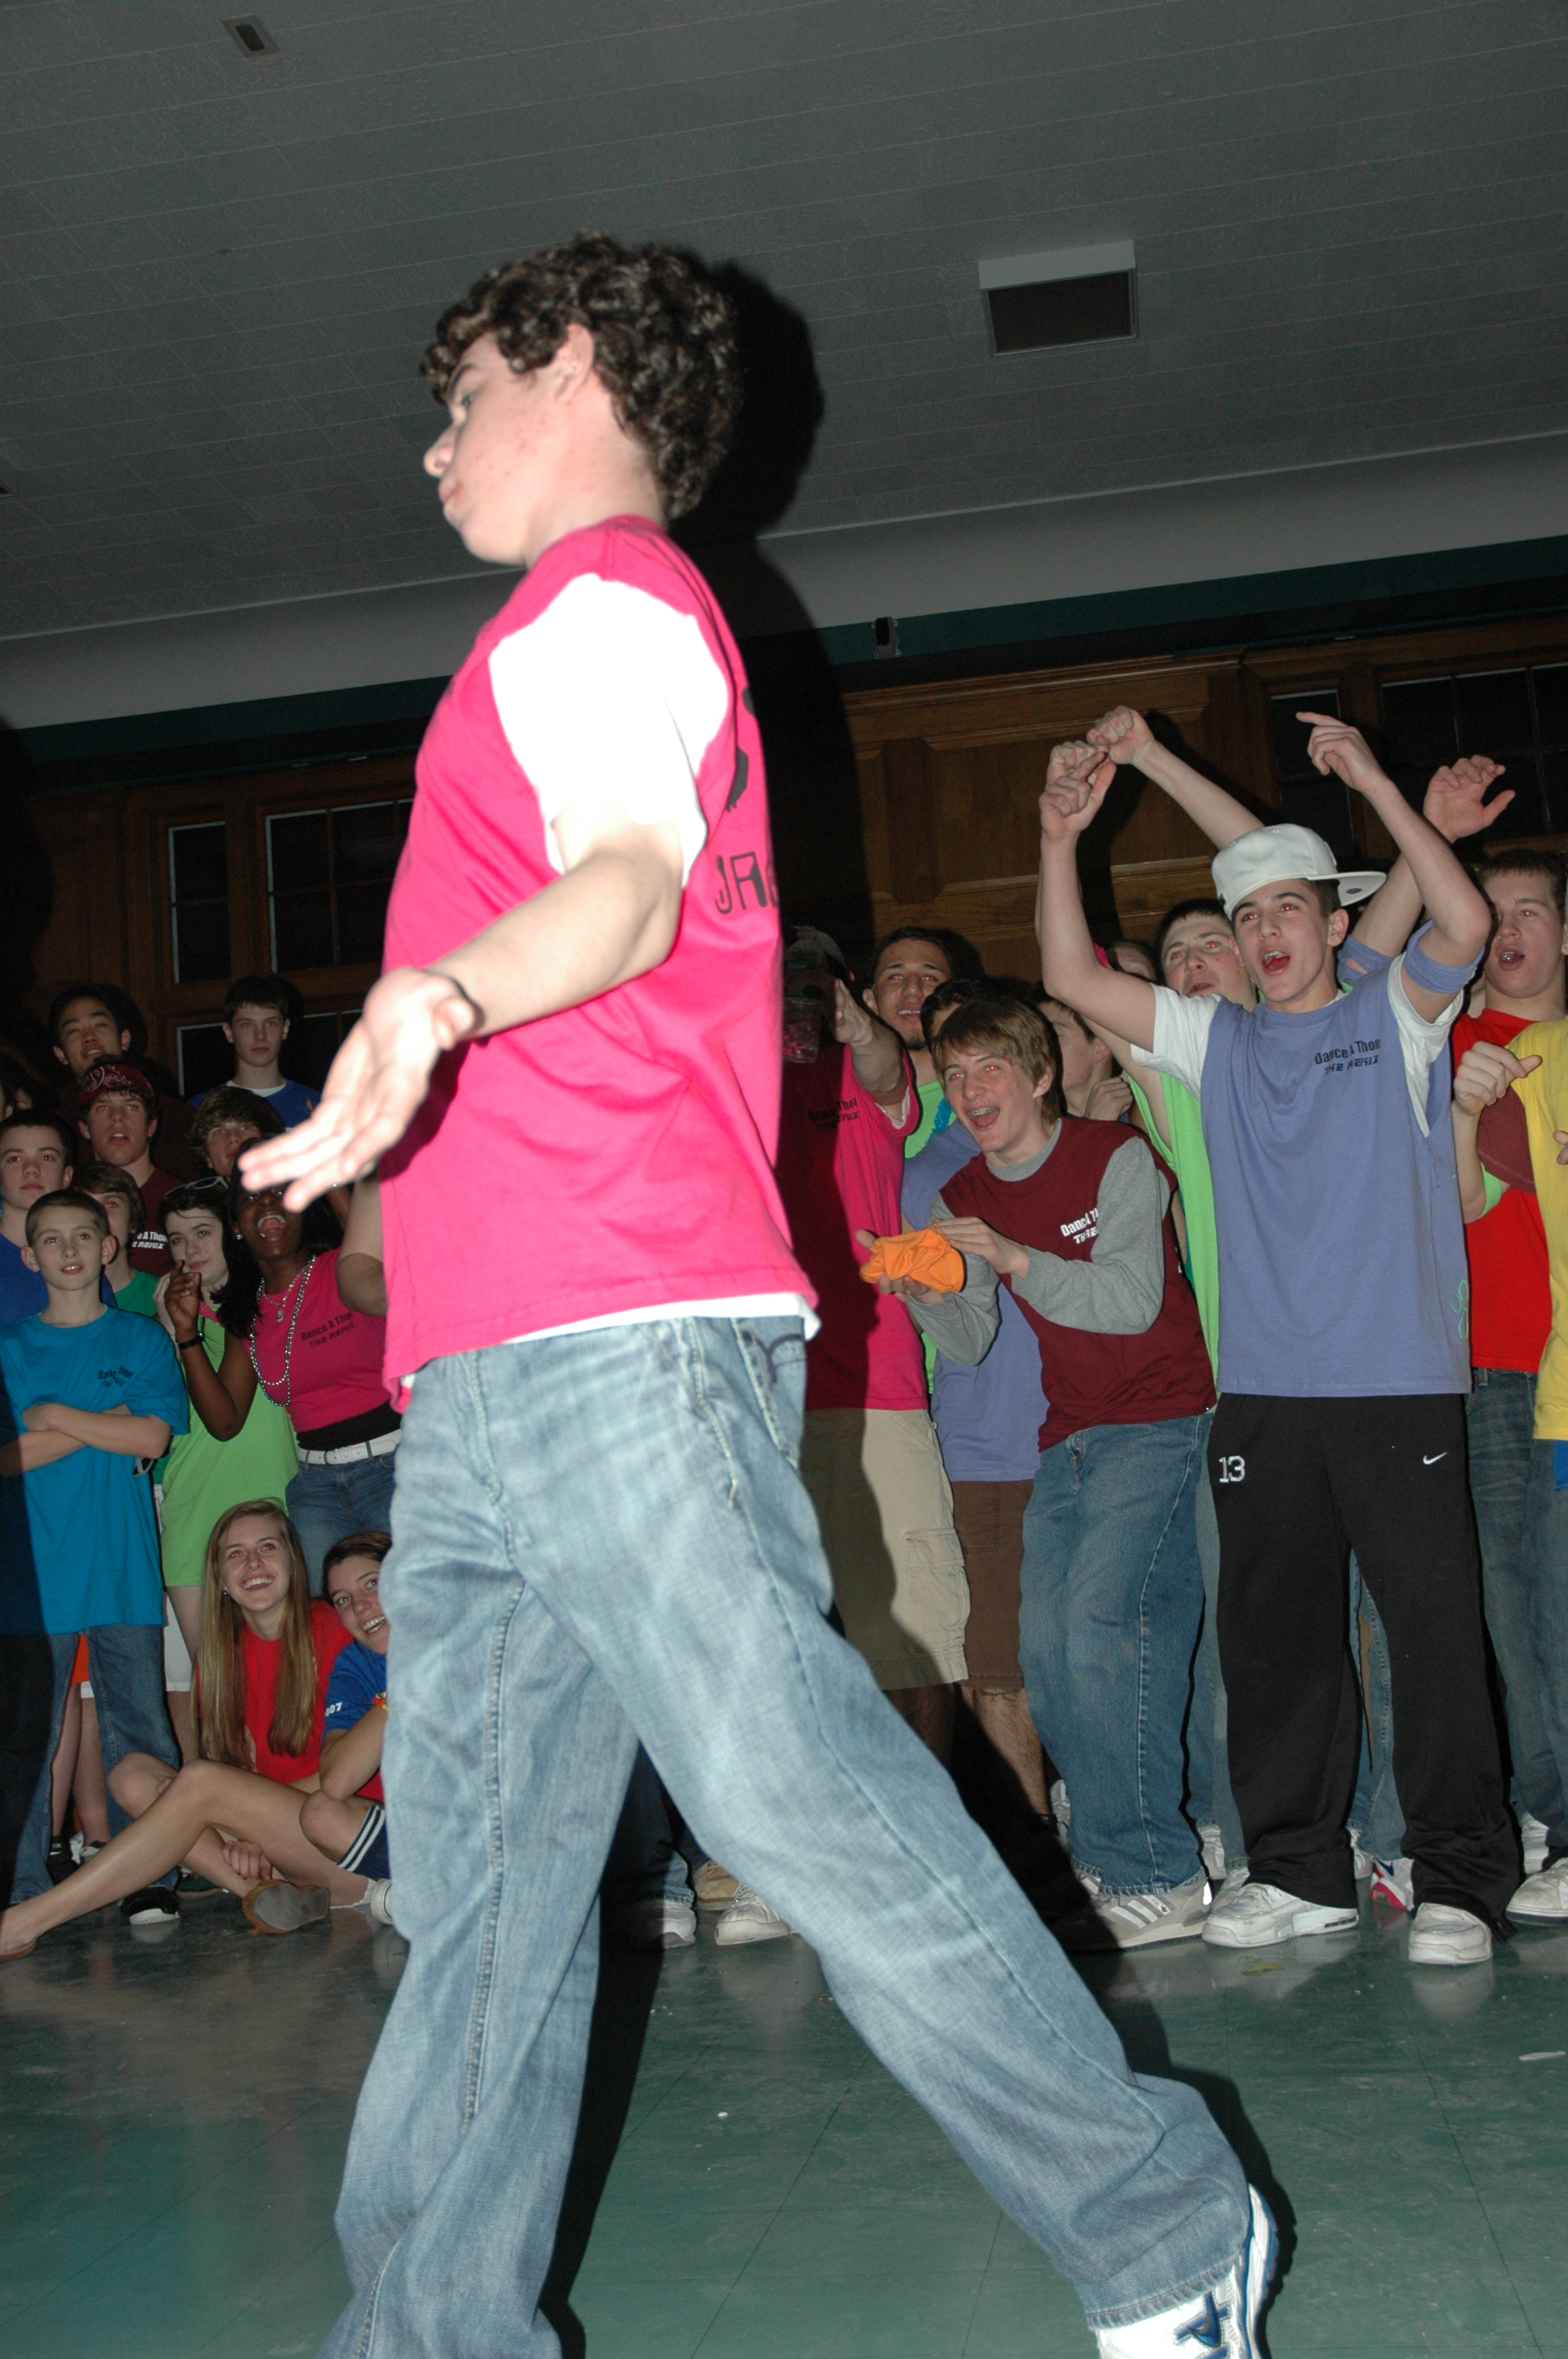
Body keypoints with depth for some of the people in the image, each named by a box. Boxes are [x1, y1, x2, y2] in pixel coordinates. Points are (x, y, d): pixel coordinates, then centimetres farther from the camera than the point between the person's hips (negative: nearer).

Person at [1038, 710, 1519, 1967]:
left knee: (1436, 1630, -3)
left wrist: (1377, 785, -16)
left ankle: (1463, 1880, 7)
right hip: (1263, 1392, 4)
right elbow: (1075, 978, 9)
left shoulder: (1394, 1016, 6)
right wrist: (1061, 844, -2)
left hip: (1402, 1387, -4)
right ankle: (1302, 1871, 21)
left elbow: (1468, 924, -14)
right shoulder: (1217, 1039, 15)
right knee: (1274, 1636, 8)